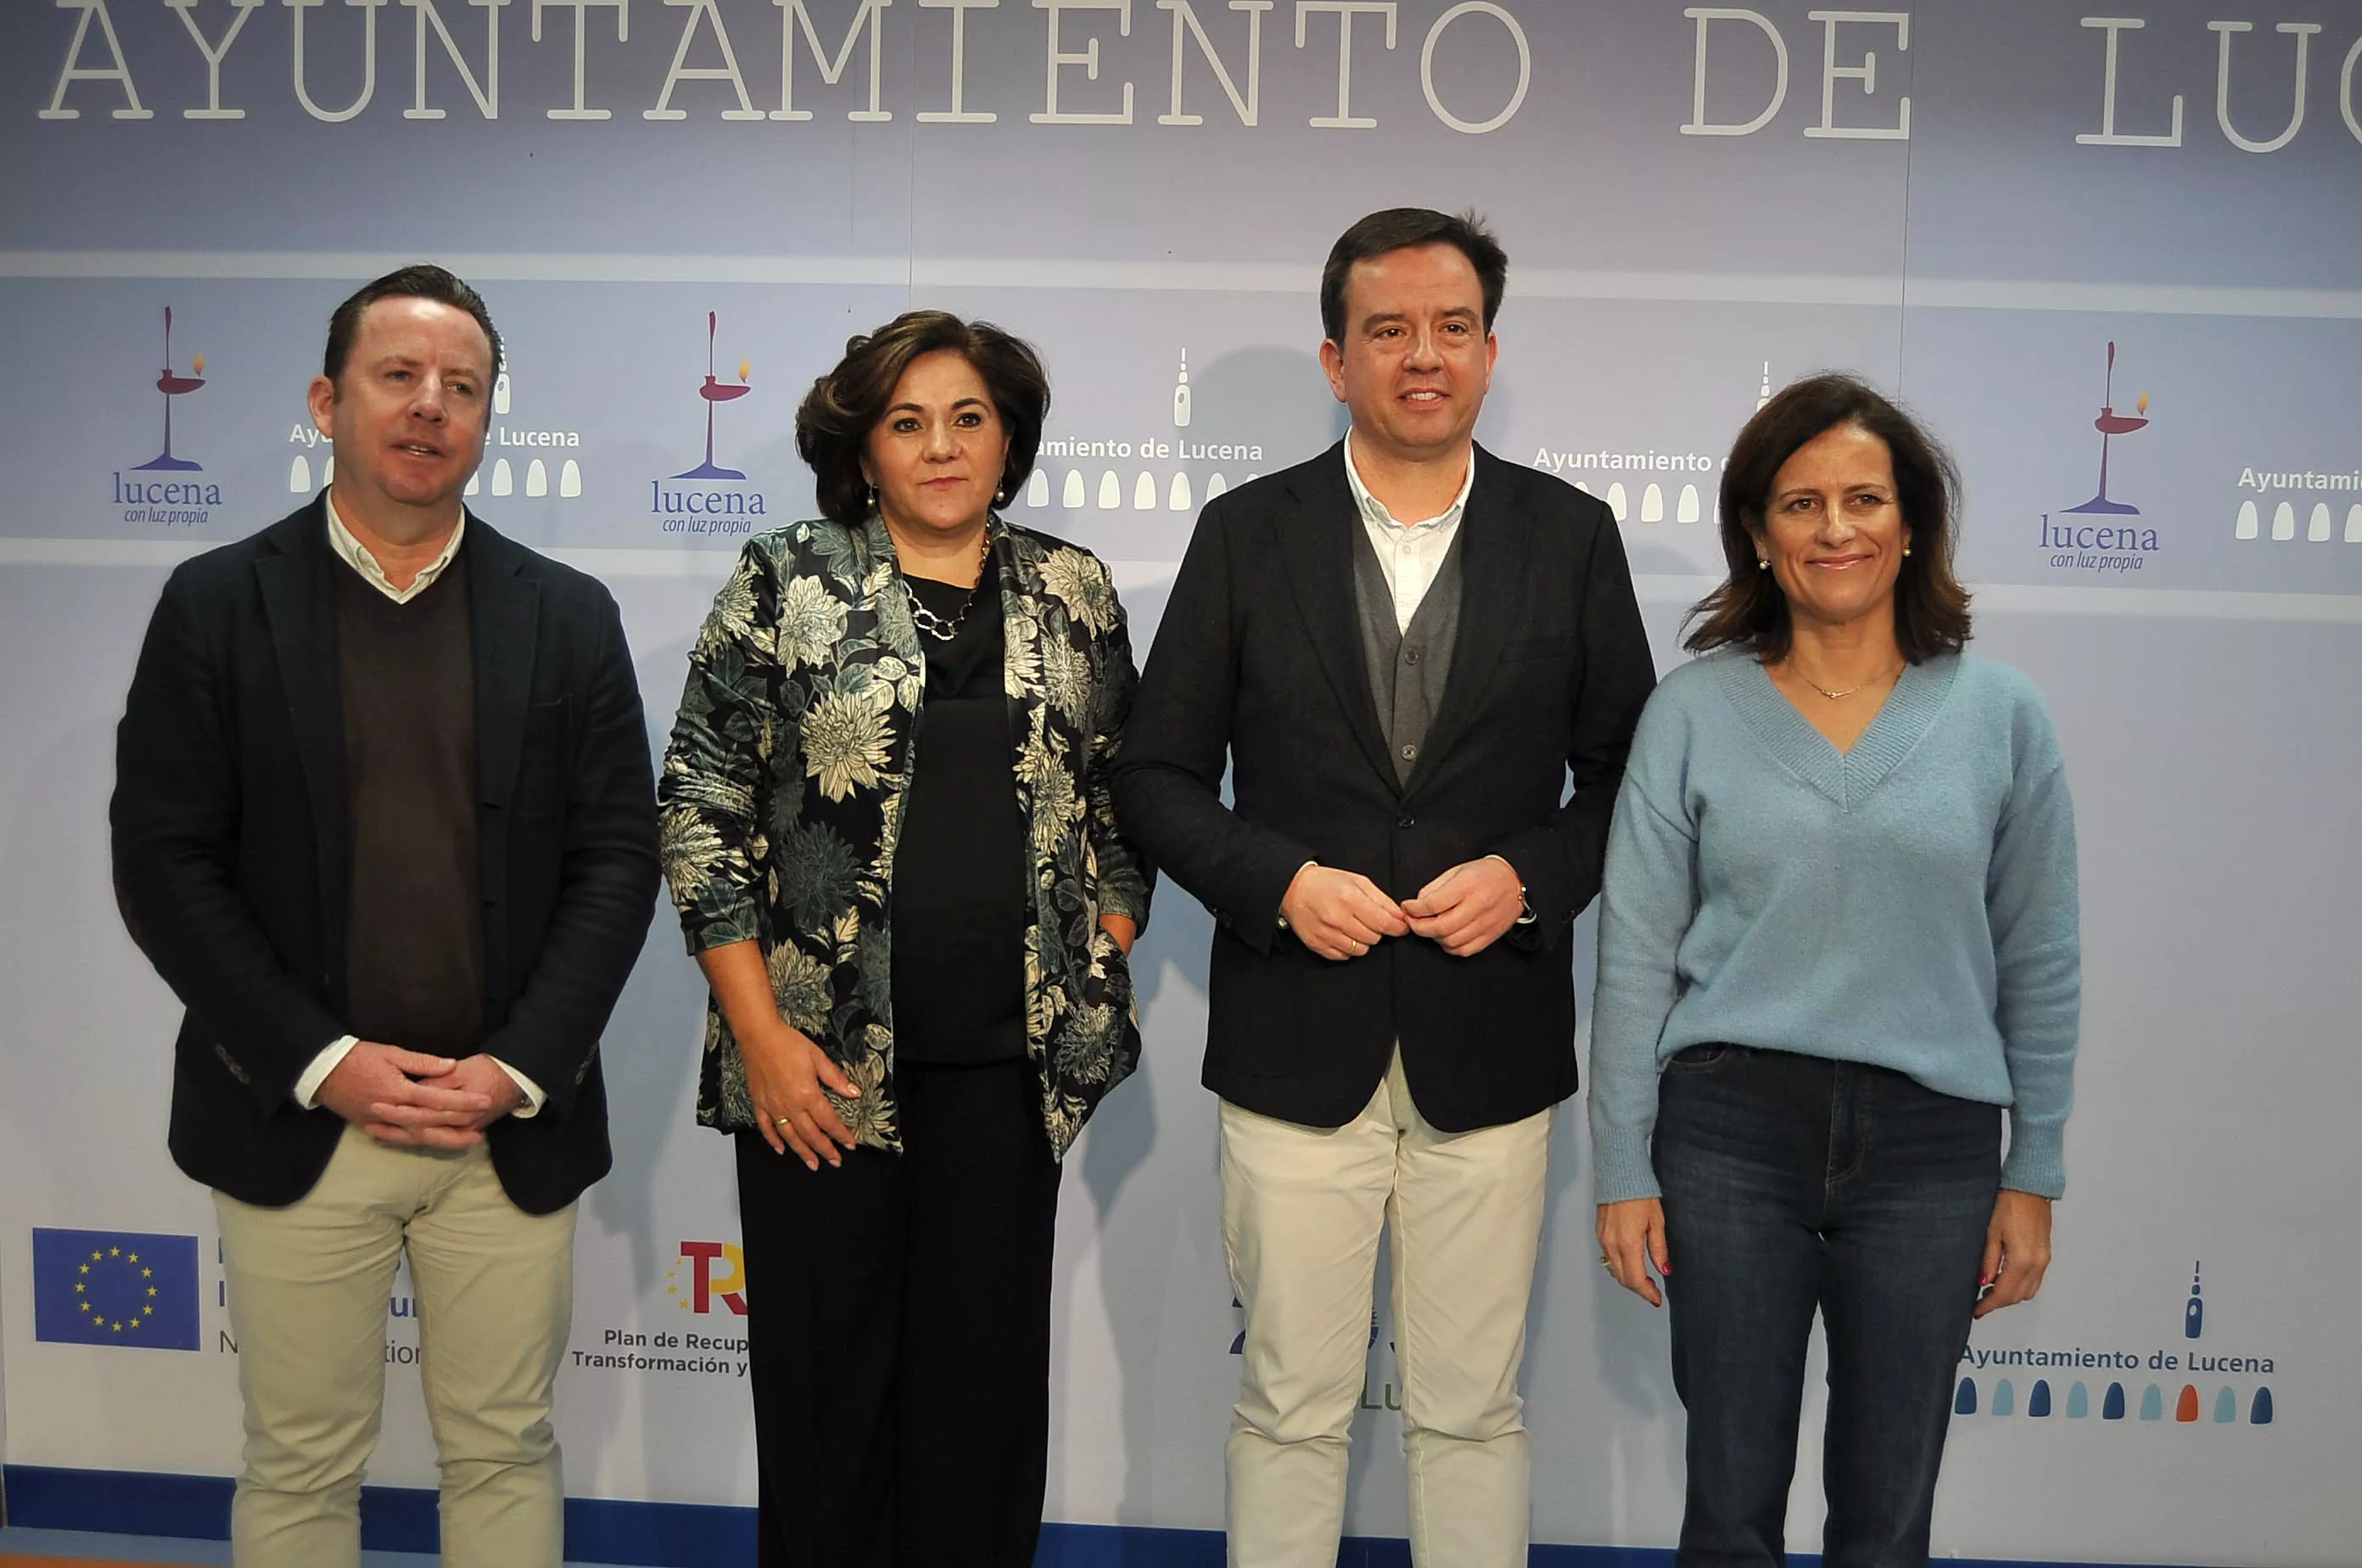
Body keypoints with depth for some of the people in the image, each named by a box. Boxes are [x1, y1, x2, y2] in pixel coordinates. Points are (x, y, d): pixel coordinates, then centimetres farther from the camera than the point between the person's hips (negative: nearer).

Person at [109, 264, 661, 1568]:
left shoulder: (567, 616, 4)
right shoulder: (217, 604, 0)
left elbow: (615, 860, 1)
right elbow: (163, 864, -3)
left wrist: (519, 1068, -10)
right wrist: (322, 1062, -11)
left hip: (513, 1124, 1)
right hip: (293, 1120, -1)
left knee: (505, 1455, 12)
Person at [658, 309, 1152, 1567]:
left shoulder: (1073, 591, 8)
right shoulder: (784, 581, -1)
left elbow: (1120, 800, 14)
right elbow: (699, 809, -3)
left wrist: (1101, 973, 5)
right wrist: (761, 1031, -8)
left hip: (1009, 1057, 2)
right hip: (823, 1058, -2)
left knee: (991, 1370, 9)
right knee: (825, 1369, 9)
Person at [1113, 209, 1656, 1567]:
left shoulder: (1571, 536, 3)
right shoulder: (1247, 534, 1)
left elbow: (1629, 773, 7)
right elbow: (1158, 776, 3)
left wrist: (1529, 878, -11)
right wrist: (1280, 882, -13)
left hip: (1491, 1045, 1)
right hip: (1298, 1045, 0)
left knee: (1474, 1409, 13)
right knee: (1291, 1407, 11)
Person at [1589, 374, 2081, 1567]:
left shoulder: (1999, 715, 1)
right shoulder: (1693, 710, -2)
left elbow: (2039, 962, 6)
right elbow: (1636, 955, -1)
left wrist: (2032, 1177, 5)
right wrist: (1625, 1173, -2)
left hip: (1931, 1146, 1)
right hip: (1730, 1128, -1)